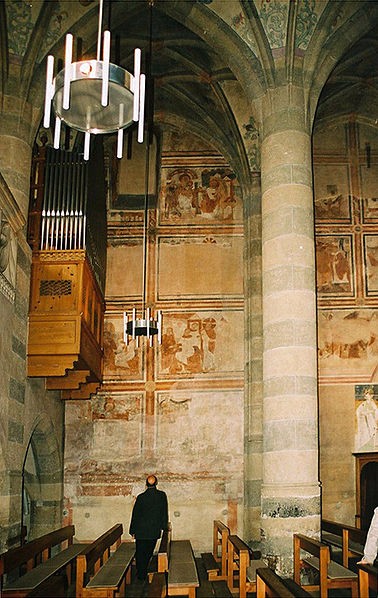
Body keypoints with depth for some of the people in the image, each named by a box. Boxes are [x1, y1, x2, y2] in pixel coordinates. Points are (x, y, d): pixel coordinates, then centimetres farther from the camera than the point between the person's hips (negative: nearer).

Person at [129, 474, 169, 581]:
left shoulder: (141, 497, -10)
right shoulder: (162, 495, -6)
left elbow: (135, 514, -3)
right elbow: (164, 512, 3)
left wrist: (133, 530, 6)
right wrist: (164, 526, 14)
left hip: (141, 530, -2)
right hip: (155, 530, 2)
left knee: (140, 553, 11)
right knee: (148, 552, 17)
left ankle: (141, 575, 12)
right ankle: (144, 574, 25)